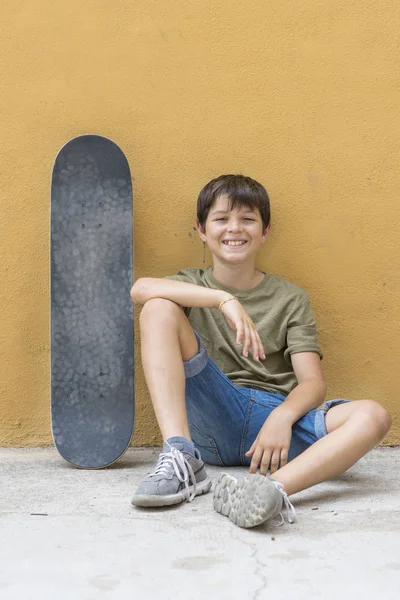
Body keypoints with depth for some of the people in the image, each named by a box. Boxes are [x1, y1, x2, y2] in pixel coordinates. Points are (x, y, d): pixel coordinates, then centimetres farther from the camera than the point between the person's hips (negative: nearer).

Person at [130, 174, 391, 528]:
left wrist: (282, 416, -22)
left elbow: (313, 383, 1)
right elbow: (141, 289, -12)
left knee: (373, 416, -25)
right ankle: (182, 458, -31)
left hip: (275, 416, 1)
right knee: (160, 307, -17)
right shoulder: (191, 285, 14)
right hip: (211, 416, 0)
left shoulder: (290, 299, 14)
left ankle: (272, 488, -50)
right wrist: (224, 299, -23)